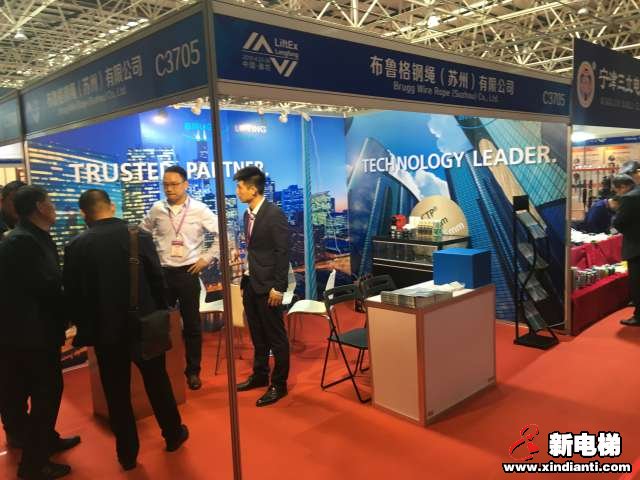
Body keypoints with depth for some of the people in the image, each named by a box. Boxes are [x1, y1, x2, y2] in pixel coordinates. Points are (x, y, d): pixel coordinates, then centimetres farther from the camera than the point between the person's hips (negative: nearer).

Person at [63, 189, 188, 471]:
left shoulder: (76, 247, -8)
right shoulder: (140, 236, -8)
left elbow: (73, 294, -4)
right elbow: (158, 281, -3)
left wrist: (84, 329, 10)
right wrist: (161, 315, 11)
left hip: (106, 330, 0)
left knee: (117, 392, 13)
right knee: (157, 381, 18)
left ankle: (127, 453, 25)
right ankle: (173, 435, 34)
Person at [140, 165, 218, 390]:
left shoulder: (199, 210, -6)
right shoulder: (157, 210, 1)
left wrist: (207, 258, -6)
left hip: (188, 272, -2)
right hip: (162, 272, 2)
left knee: (191, 324, 7)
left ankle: (193, 371, 22)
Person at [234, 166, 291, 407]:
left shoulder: (274, 214, -15)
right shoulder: (248, 214, 9)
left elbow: (283, 252, -16)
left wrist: (278, 287, -17)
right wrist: (245, 279, 11)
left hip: (267, 284, -8)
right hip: (250, 282, 8)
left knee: (275, 336, 4)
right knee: (257, 334, 18)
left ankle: (279, 384, 16)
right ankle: (260, 375, 34)